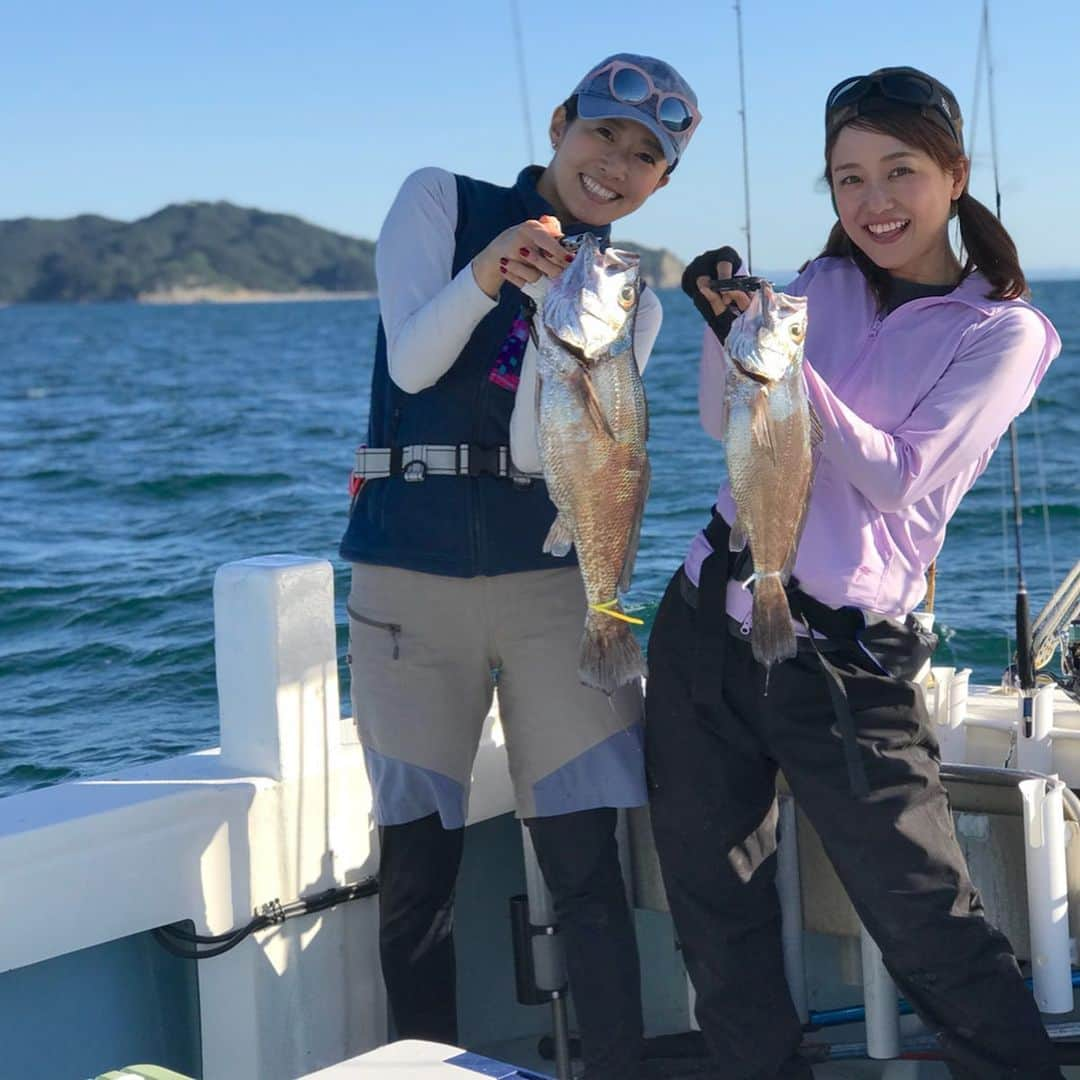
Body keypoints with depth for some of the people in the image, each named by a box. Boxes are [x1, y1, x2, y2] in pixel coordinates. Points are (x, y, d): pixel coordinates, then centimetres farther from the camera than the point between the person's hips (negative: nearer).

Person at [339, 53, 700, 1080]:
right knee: (417, 859, 2)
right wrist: (484, 276, -24)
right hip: (409, 574, -2)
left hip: (551, 577, 2)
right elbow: (411, 362, -7)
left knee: (585, 861, -4)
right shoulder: (439, 200, 6)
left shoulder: (628, 301, 12)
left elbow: (537, 448, -3)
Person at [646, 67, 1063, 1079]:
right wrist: (726, 326, -10)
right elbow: (726, 427, 8)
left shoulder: (1002, 332, -3)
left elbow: (902, 478, -12)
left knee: (927, 922, -5)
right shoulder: (823, 285, 11)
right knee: (714, 908, 10)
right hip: (706, 623, 5)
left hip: (840, 659, -5)